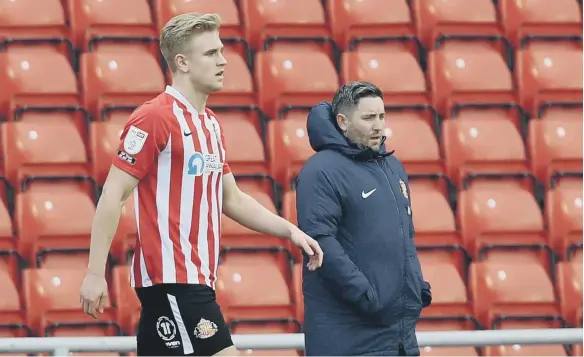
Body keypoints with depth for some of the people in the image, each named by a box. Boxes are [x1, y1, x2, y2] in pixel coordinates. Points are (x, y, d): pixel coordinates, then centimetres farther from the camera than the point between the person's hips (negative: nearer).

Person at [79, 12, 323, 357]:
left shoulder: (212, 124, 16)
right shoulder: (154, 118, -10)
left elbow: (232, 199, 25)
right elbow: (113, 197, -12)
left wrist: (289, 230, 14)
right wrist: (95, 273, -16)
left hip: (197, 277, 9)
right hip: (173, 279, -9)